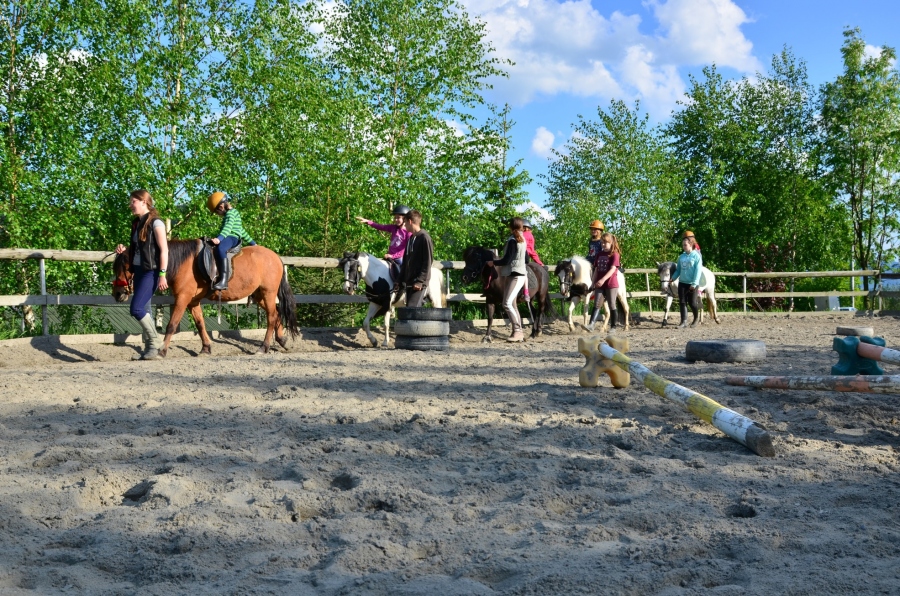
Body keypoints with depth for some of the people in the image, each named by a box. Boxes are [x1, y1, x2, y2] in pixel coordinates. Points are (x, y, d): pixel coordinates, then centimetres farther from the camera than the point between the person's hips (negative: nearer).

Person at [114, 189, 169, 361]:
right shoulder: (136, 223, 12)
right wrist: (125, 249, 2)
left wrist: (162, 275, -18)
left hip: (151, 271, -8)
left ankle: (155, 343, 1)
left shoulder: (155, 223, -11)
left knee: (136, 309, -14)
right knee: (144, 310, 9)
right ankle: (149, 348, 16)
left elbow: (164, 250, -14)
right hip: (138, 270, 8)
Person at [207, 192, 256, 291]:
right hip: (227, 239, 12)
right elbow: (241, 230, 37)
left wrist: (219, 238, -36)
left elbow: (228, 228, -20)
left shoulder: (230, 213, -2)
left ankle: (223, 281, -54)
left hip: (232, 238, -12)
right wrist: (251, 242, 43)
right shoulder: (232, 213, 29)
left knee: (220, 249, -40)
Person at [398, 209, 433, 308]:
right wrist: (401, 279, 12)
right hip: (409, 282, 9)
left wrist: (420, 281, -19)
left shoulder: (424, 237, -8)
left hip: (419, 283, -9)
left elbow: (428, 262, -13)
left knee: (412, 308, -19)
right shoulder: (411, 238, 17)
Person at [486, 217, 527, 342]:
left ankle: (517, 331, -20)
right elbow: (525, 258, 22)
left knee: (507, 304, -17)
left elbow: (506, 260, -17)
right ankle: (519, 333, 12)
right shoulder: (522, 240, 13)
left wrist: (493, 263, -2)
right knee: (512, 304, 11)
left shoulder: (512, 241, -14)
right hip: (520, 273, 10)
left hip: (515, 275, -10)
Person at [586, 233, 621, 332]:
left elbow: (612, 269, -17)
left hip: (611, 284, -5)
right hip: (599, 285, 5)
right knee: (597, 305, -5)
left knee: (612, 305, 3)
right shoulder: (600, 255, 14)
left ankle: (613, 326, 10)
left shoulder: (615, 255, -6)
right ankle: (591, 325, -16)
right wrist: (593, 282, 7)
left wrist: (603, 280, -27)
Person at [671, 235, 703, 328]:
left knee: (692, 303, 1)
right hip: (682, 283, 5)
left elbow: (698, 271, -12)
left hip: (692, 284, -5)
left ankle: (696, 319, 24)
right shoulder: (681, 257, 9)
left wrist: (694, 283, -19)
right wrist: (673, 278, -1)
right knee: (682, 302, 1)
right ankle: (684, 321, 5)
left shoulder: (696, 256, -6)